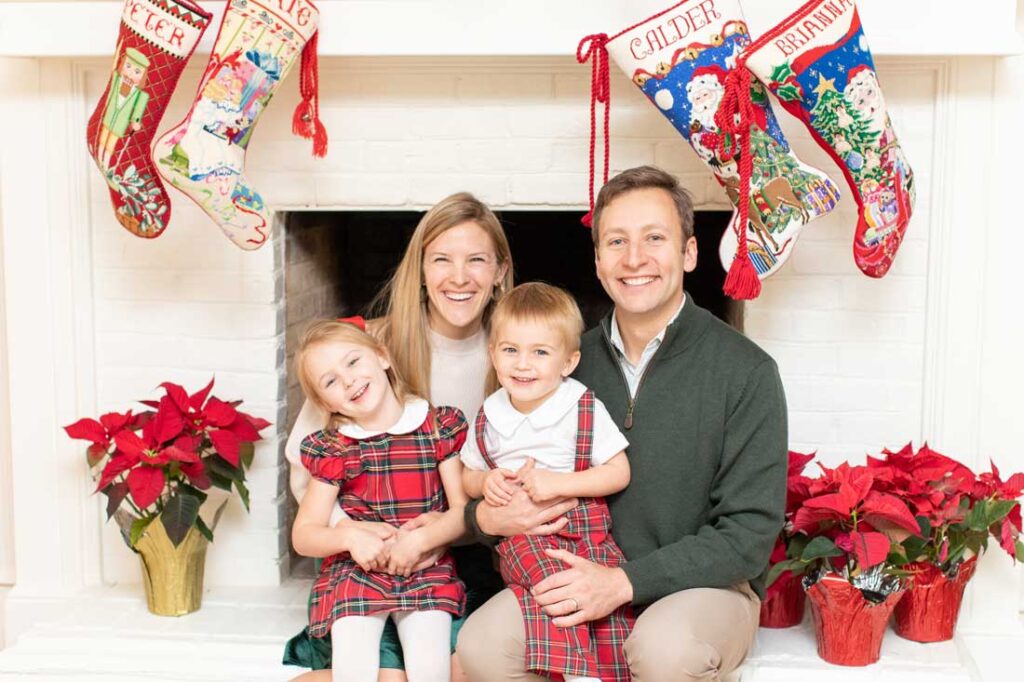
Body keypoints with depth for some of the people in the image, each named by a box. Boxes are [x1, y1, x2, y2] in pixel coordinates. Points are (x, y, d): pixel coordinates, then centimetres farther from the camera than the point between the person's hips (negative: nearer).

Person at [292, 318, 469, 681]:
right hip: (356, 572, 1)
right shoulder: (331, 449, 2)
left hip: (427, 569, 0)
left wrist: (419, 540, -17)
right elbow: (303, 535, 2)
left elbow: (463, 510, 0)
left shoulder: (440, 426, 1)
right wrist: (351, 536, -17)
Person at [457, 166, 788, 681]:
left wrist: (625, 581, -20)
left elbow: (749, 532, -12)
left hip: (706, 582, -3)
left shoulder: (746, 372, -10)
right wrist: (487, 517, -12)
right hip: (582, 577, 4)